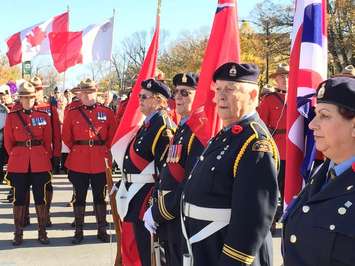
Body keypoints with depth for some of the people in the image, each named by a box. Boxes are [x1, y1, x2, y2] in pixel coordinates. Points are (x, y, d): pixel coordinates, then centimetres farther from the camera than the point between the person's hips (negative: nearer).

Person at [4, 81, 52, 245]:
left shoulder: (44, 116, 2)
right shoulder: (12, 117, 1)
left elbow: (48, 141, 6)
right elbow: (8, 141, 6)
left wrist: (45, 158, 5)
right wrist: (16, 157, 8)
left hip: (40, 163, 0)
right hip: (18, 164, 0)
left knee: (41, 198, 4)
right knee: (19, 198, 5)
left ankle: (42, 232, 14)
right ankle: (18, 233, 15)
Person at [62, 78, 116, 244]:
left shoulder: (107, 112, 1)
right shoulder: (72, 113, 1)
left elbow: (113, 135, 7)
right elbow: (66, 137, 9)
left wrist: (104, 150, 3)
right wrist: (77, 150, 8)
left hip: (100, 162, 0)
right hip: (78, 163, 0)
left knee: (99, 196, 9)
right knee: (79, 197, 7)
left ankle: (102, 230, 19)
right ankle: (78, 231, 18)